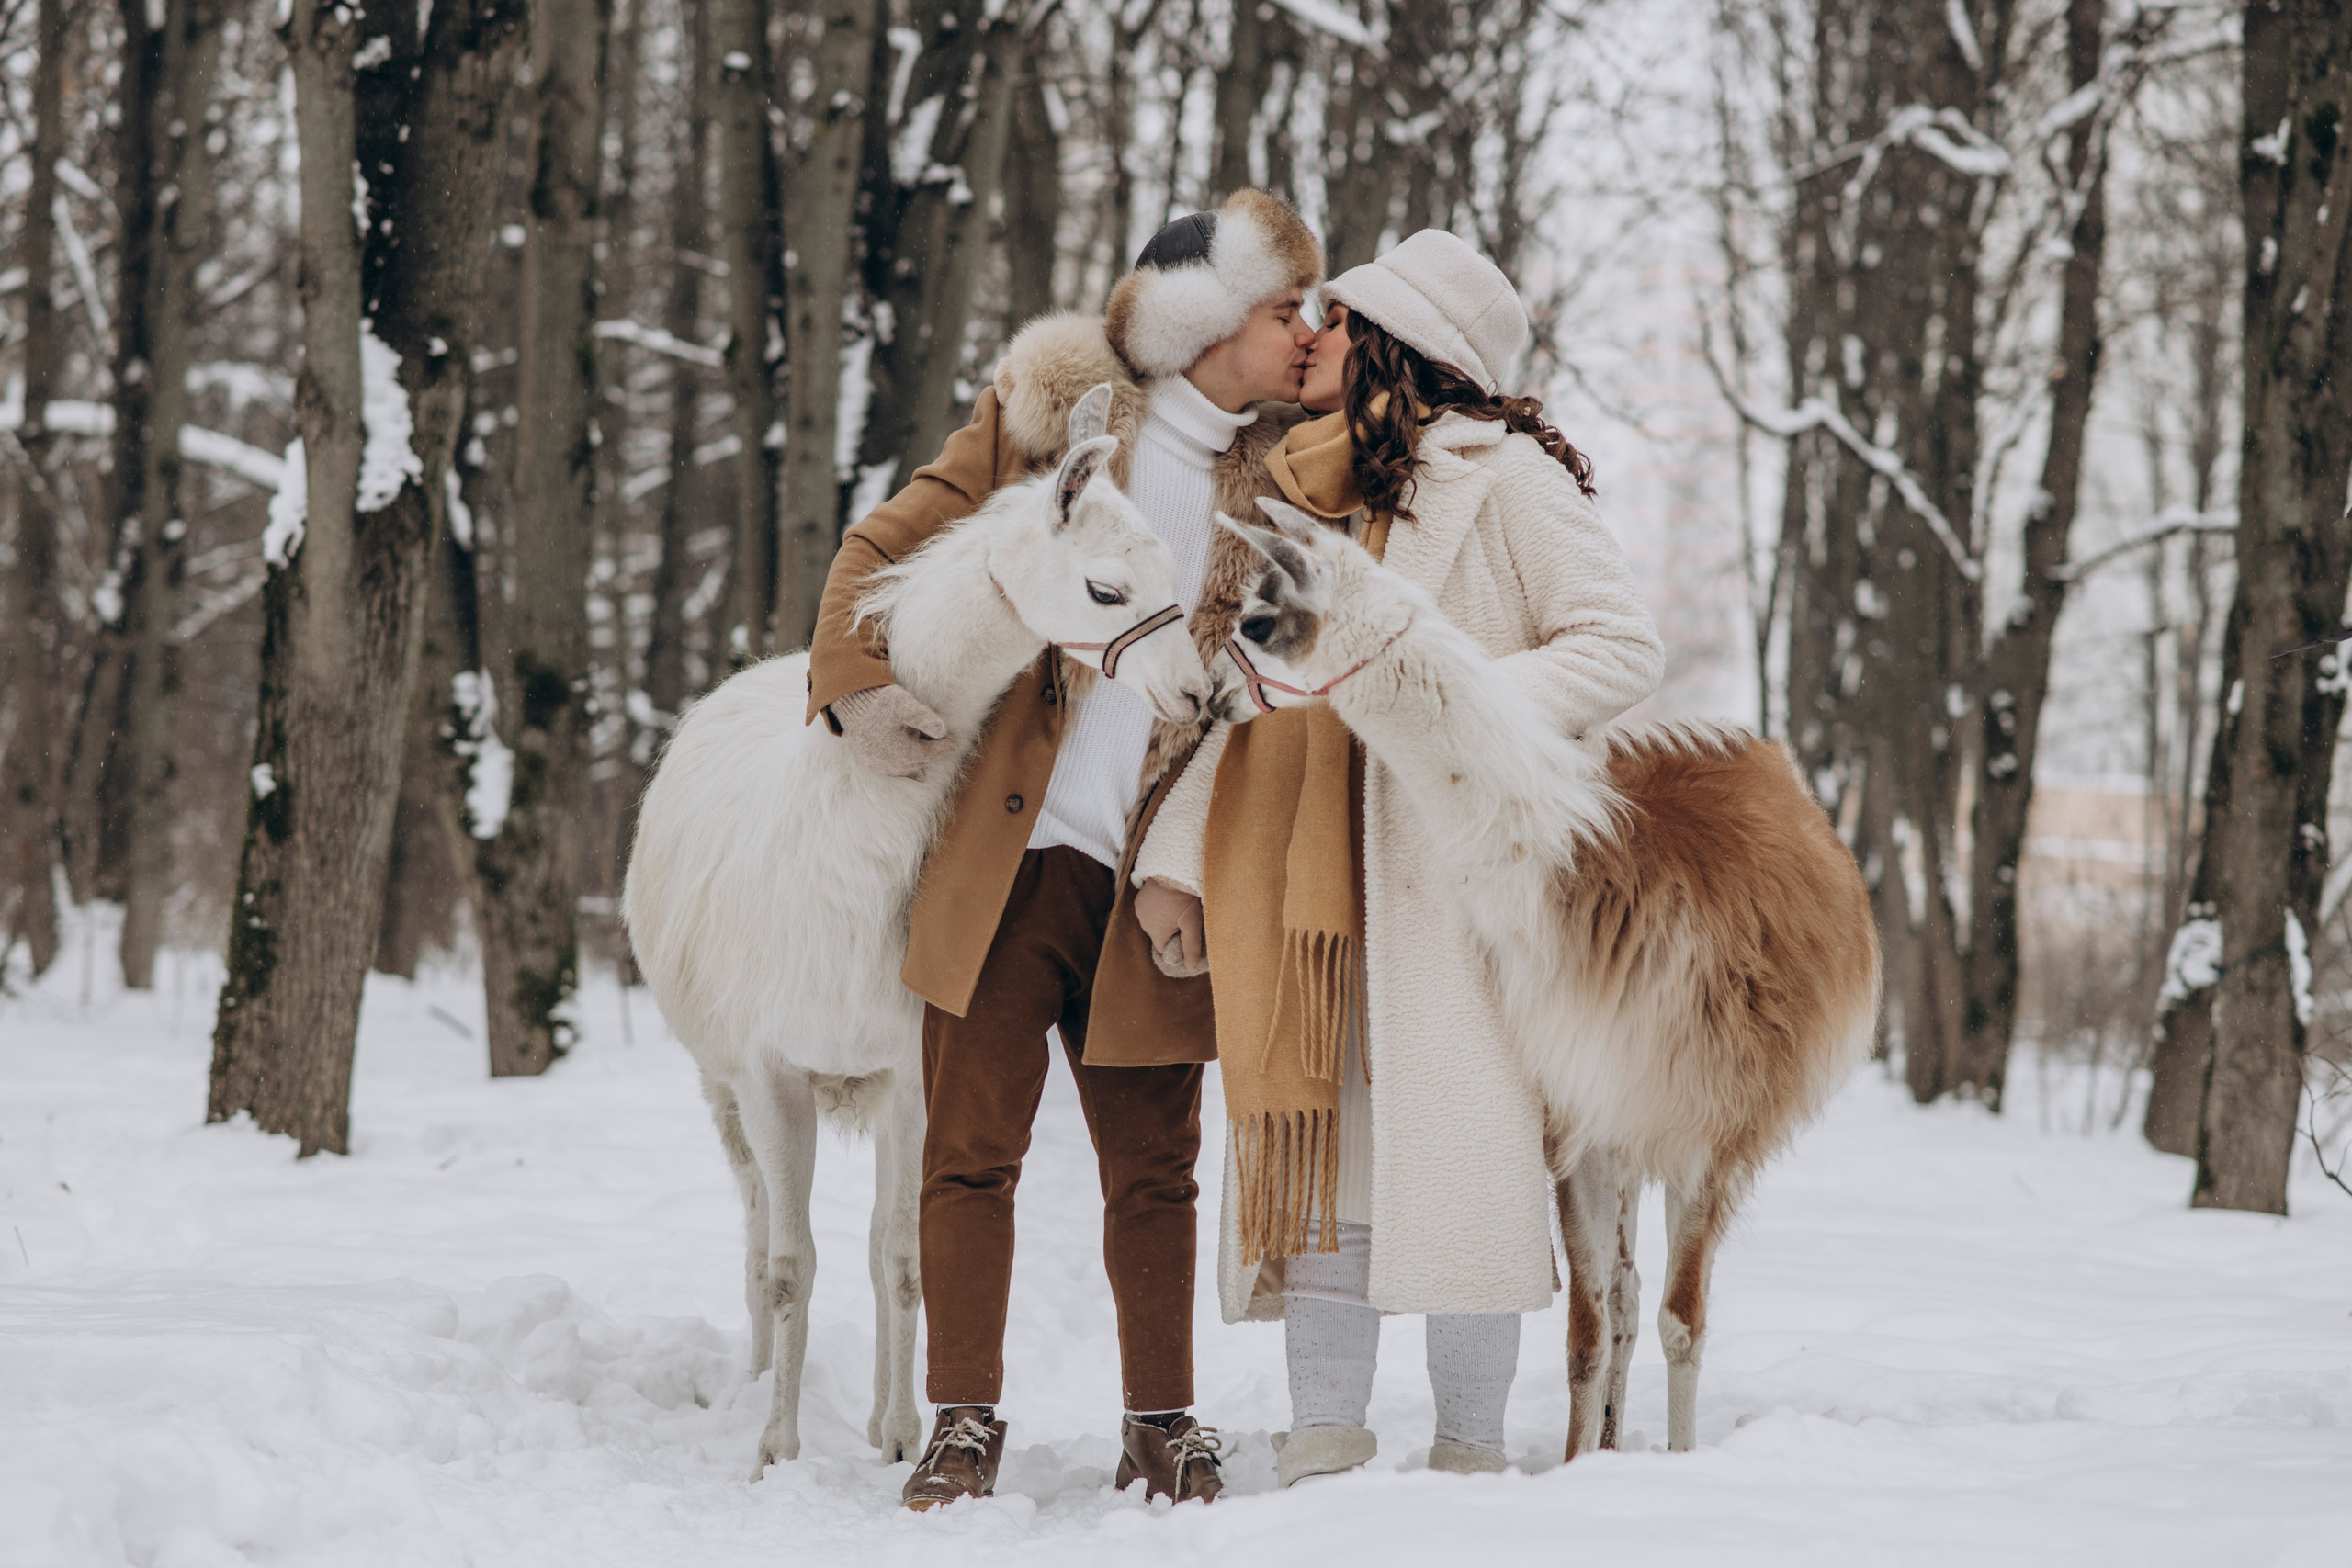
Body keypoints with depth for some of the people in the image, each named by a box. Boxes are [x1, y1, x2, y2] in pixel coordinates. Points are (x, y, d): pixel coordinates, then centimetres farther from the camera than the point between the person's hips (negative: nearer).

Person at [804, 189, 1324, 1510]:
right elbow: (882, 553, 5)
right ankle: (967, 1424, 9)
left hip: (1157, 876, 2)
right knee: (973, 1148, 0)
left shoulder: (1278, 481, 9)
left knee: (1154, 1163, 8)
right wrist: (867, 695, -8)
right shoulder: (1044, 419, 2)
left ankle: (1165, 1425, 19)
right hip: (1006, 847, -2)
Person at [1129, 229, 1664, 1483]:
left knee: (1458, 1148, -6)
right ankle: (1324, 1438, 4)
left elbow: (1622, 648, -7)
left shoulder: (1499, 474, -4)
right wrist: (1174, 852, 10)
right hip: (1319, 883, 6)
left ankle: (1469, 1451, 1)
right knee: (1321, 1142, 1)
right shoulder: (1303, 495, 17)